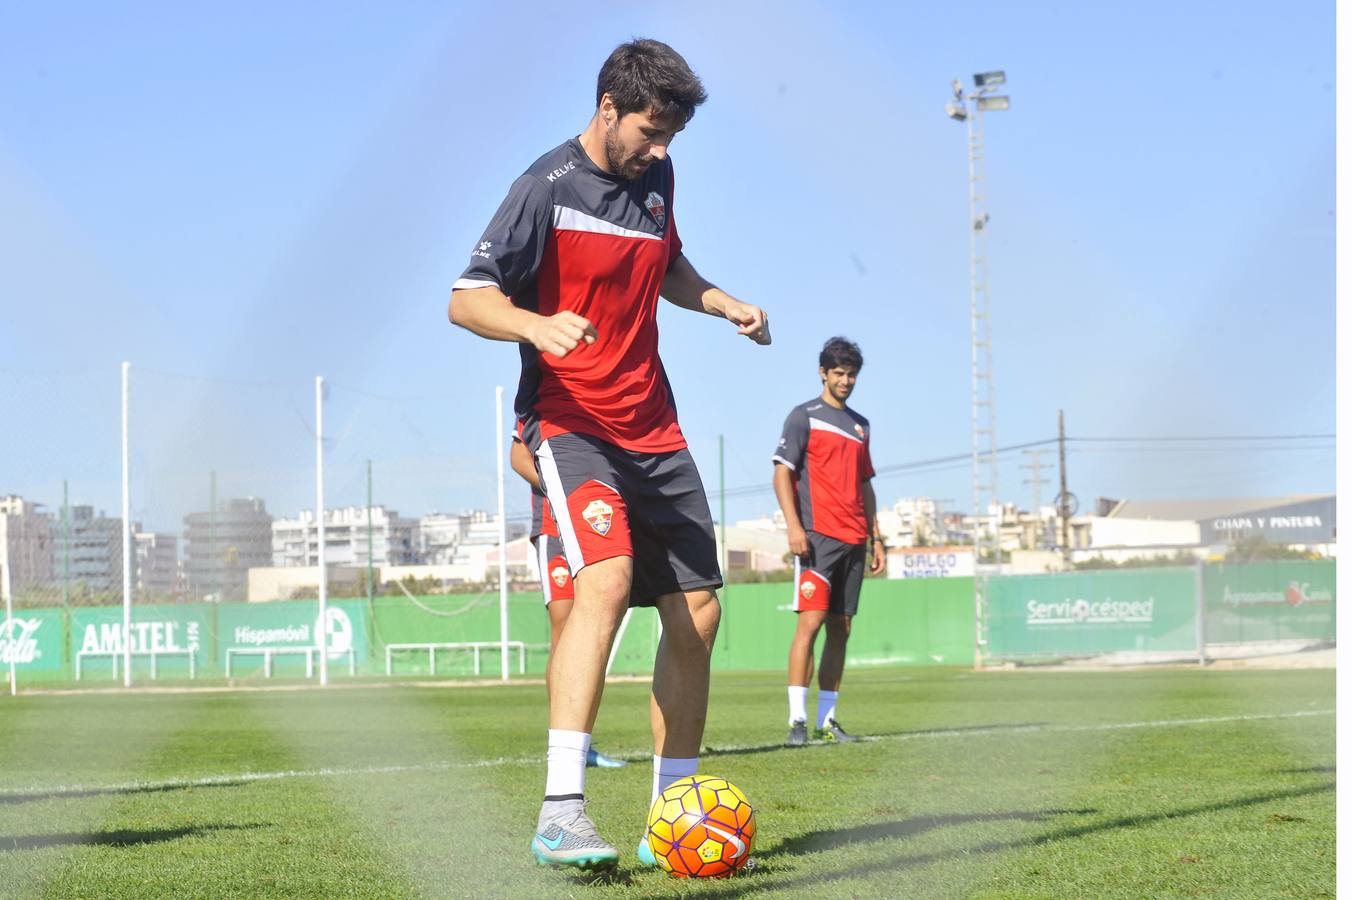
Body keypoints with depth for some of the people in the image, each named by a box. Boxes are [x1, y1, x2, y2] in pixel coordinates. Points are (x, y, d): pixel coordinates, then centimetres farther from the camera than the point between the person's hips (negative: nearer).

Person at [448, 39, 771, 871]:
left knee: (697, 614, 6)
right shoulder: (549, 187, -11)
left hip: (653, 427, 8)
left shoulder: (656, 178, 10)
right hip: (570, 420, -8)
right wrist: (537, 325, -34)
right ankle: (560, 814, -34)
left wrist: (723, 303, 11)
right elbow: (466, 299, -15)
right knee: (607, 577, -30)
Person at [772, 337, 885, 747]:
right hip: (818, 535, -6)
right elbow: (783, 473, -4)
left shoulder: (860, 425, 20)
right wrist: (793, 525, -16)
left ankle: (827, 719, 9)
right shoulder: (804, 416, 2)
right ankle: (797, 719, -16)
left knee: (841, 628, 5)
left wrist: (876, 536, 18)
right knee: (812, 619, -14)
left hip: (854, 540, 6)